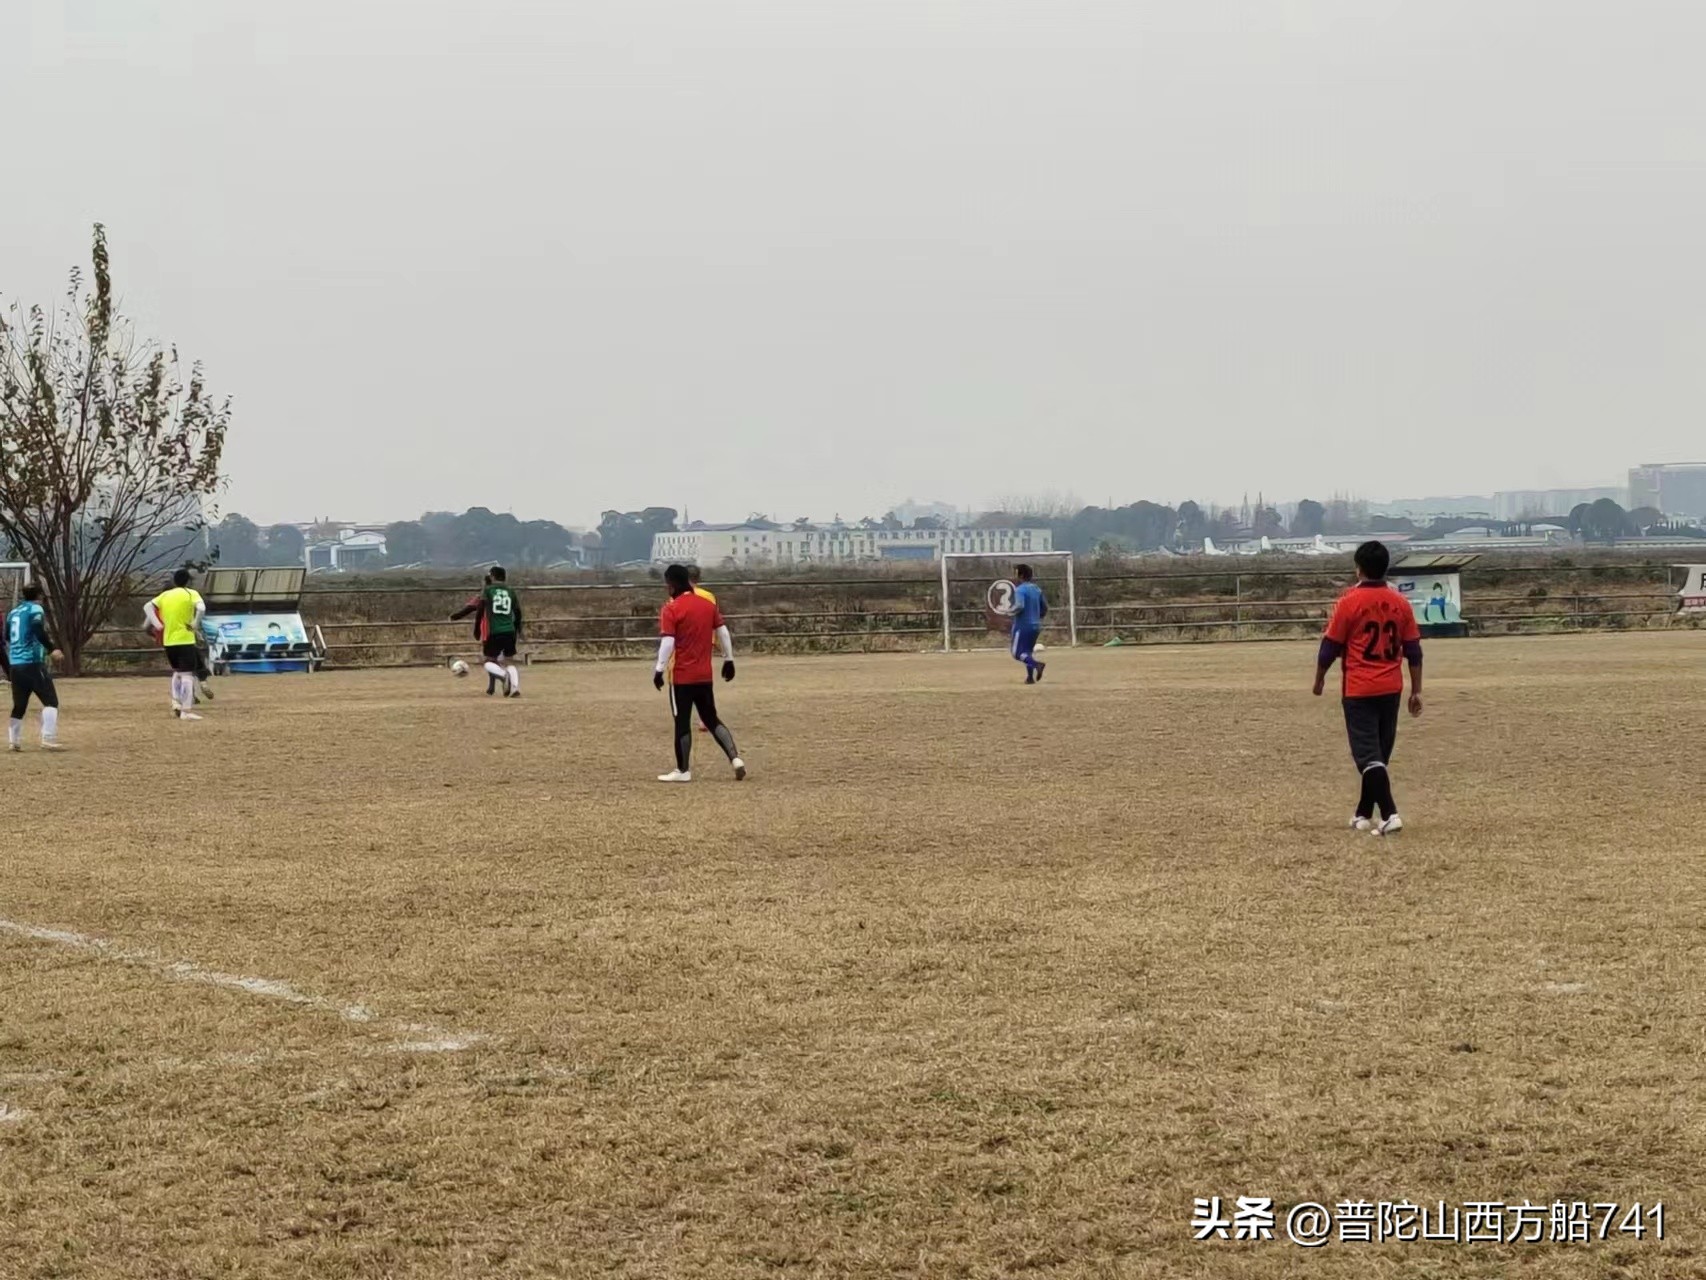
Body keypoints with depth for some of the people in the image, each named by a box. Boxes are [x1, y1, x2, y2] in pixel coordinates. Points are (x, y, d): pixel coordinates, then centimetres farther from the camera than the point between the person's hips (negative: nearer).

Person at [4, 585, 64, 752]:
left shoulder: (13, 612, 17)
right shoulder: (35, 609, -3)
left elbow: (7, 637, 26)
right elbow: (40, 631, -20)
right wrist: (52, 648, -22)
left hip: (14, 664, 7)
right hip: (33, 663, -7)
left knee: (19, 705, 14)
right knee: (50, 701, -7)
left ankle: (14, 741, 10)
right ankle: (48, 740, -18)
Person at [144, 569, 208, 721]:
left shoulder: (165, 595, 11)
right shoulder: (191, 594, -3)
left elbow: (147, 607, 5)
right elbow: (201, 608, -21)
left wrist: (157, 625, 2)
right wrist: (195, 625, -9)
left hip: (168, 641, 5)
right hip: (185, 640, -5)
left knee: (177, 671, 23)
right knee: (188, 674, -3)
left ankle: (176, 703, 14)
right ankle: (186, 711, -9)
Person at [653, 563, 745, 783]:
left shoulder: (671, 609, -12)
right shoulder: (708, 604, 6)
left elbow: (667, 642, -19)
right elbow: (723, 632, 10)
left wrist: (659, 670, -15)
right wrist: (729, 660, 19)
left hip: (681, 676, -6)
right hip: (705, 674, 6)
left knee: (682, 722, 3)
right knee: (712, 720, 14)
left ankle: (683, 771, 7)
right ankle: (735, 758, 0)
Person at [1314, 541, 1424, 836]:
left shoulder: (1350, 602, -10)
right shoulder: (1400, 603, 3)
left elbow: (1331, 646, -6)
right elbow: (1413, 651, 5)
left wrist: (1319, 679, 10)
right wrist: (1416, 690, 11)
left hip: (1359, 690, -5)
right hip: (1391, 689, 5)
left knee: (1368, 755, -6)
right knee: (1378, 754, 16)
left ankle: (1390, 814, -21)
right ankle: (1364, 814, 26)